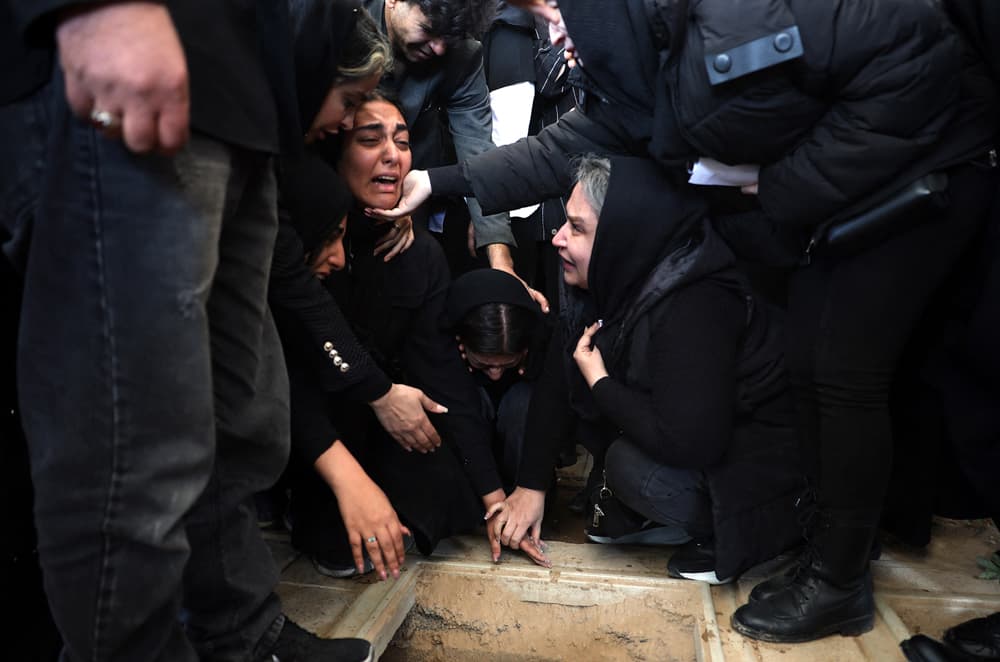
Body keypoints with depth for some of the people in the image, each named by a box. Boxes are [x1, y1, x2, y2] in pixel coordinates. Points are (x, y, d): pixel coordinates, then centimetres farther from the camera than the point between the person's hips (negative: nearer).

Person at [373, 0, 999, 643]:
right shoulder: (637, 74, -1)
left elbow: (912, 66, -27)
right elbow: (562, 149, 3)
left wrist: (792, 190, -23)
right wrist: (441, 182, -3)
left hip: (927, 167, -8)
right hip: (834, 200, 9)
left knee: (846, 373, -9)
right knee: (810, 366, 9)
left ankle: (839, 582, 5)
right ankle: (834, 532, 25)